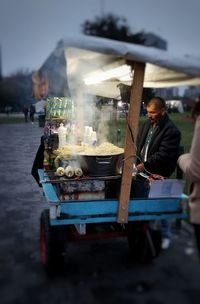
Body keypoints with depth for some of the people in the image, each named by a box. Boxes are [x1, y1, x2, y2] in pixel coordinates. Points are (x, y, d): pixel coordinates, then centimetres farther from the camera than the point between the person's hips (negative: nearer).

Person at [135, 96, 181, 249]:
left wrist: (145, 165, -25)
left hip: (158, 176, -7)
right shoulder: (146, 125, 8)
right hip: (143, 173, 7)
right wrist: (135, 161, -3)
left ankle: (166, 235, 23)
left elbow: (163, 155, -24)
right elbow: (138, 145, 14)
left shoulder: (171, 130, -17)